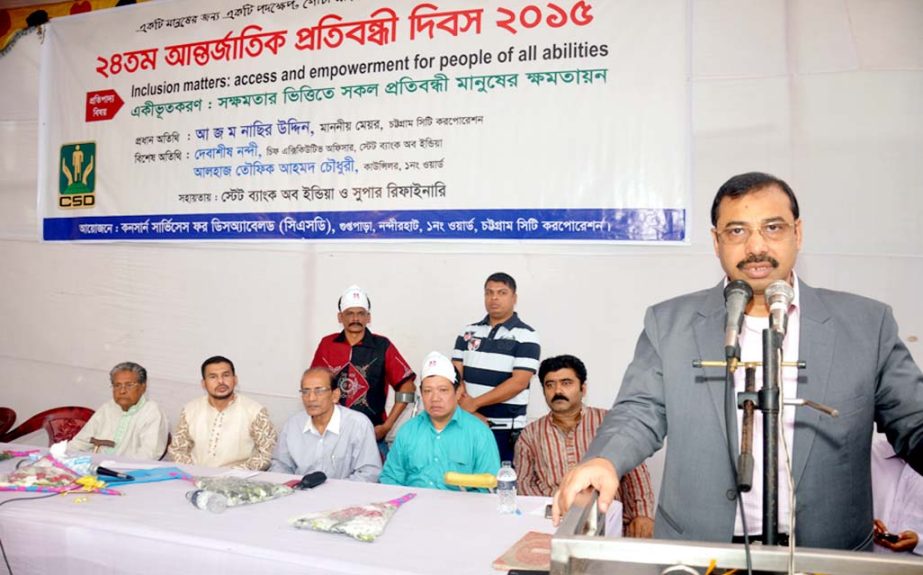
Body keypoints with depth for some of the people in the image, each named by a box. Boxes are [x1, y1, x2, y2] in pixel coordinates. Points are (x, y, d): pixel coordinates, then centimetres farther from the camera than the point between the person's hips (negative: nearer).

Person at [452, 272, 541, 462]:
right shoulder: (468, 332, 10)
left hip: (505, 429, -4)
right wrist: (469, 410, -11)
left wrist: (475, 403, -13)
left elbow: (519, 382, -12)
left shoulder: (526, 336, -3)